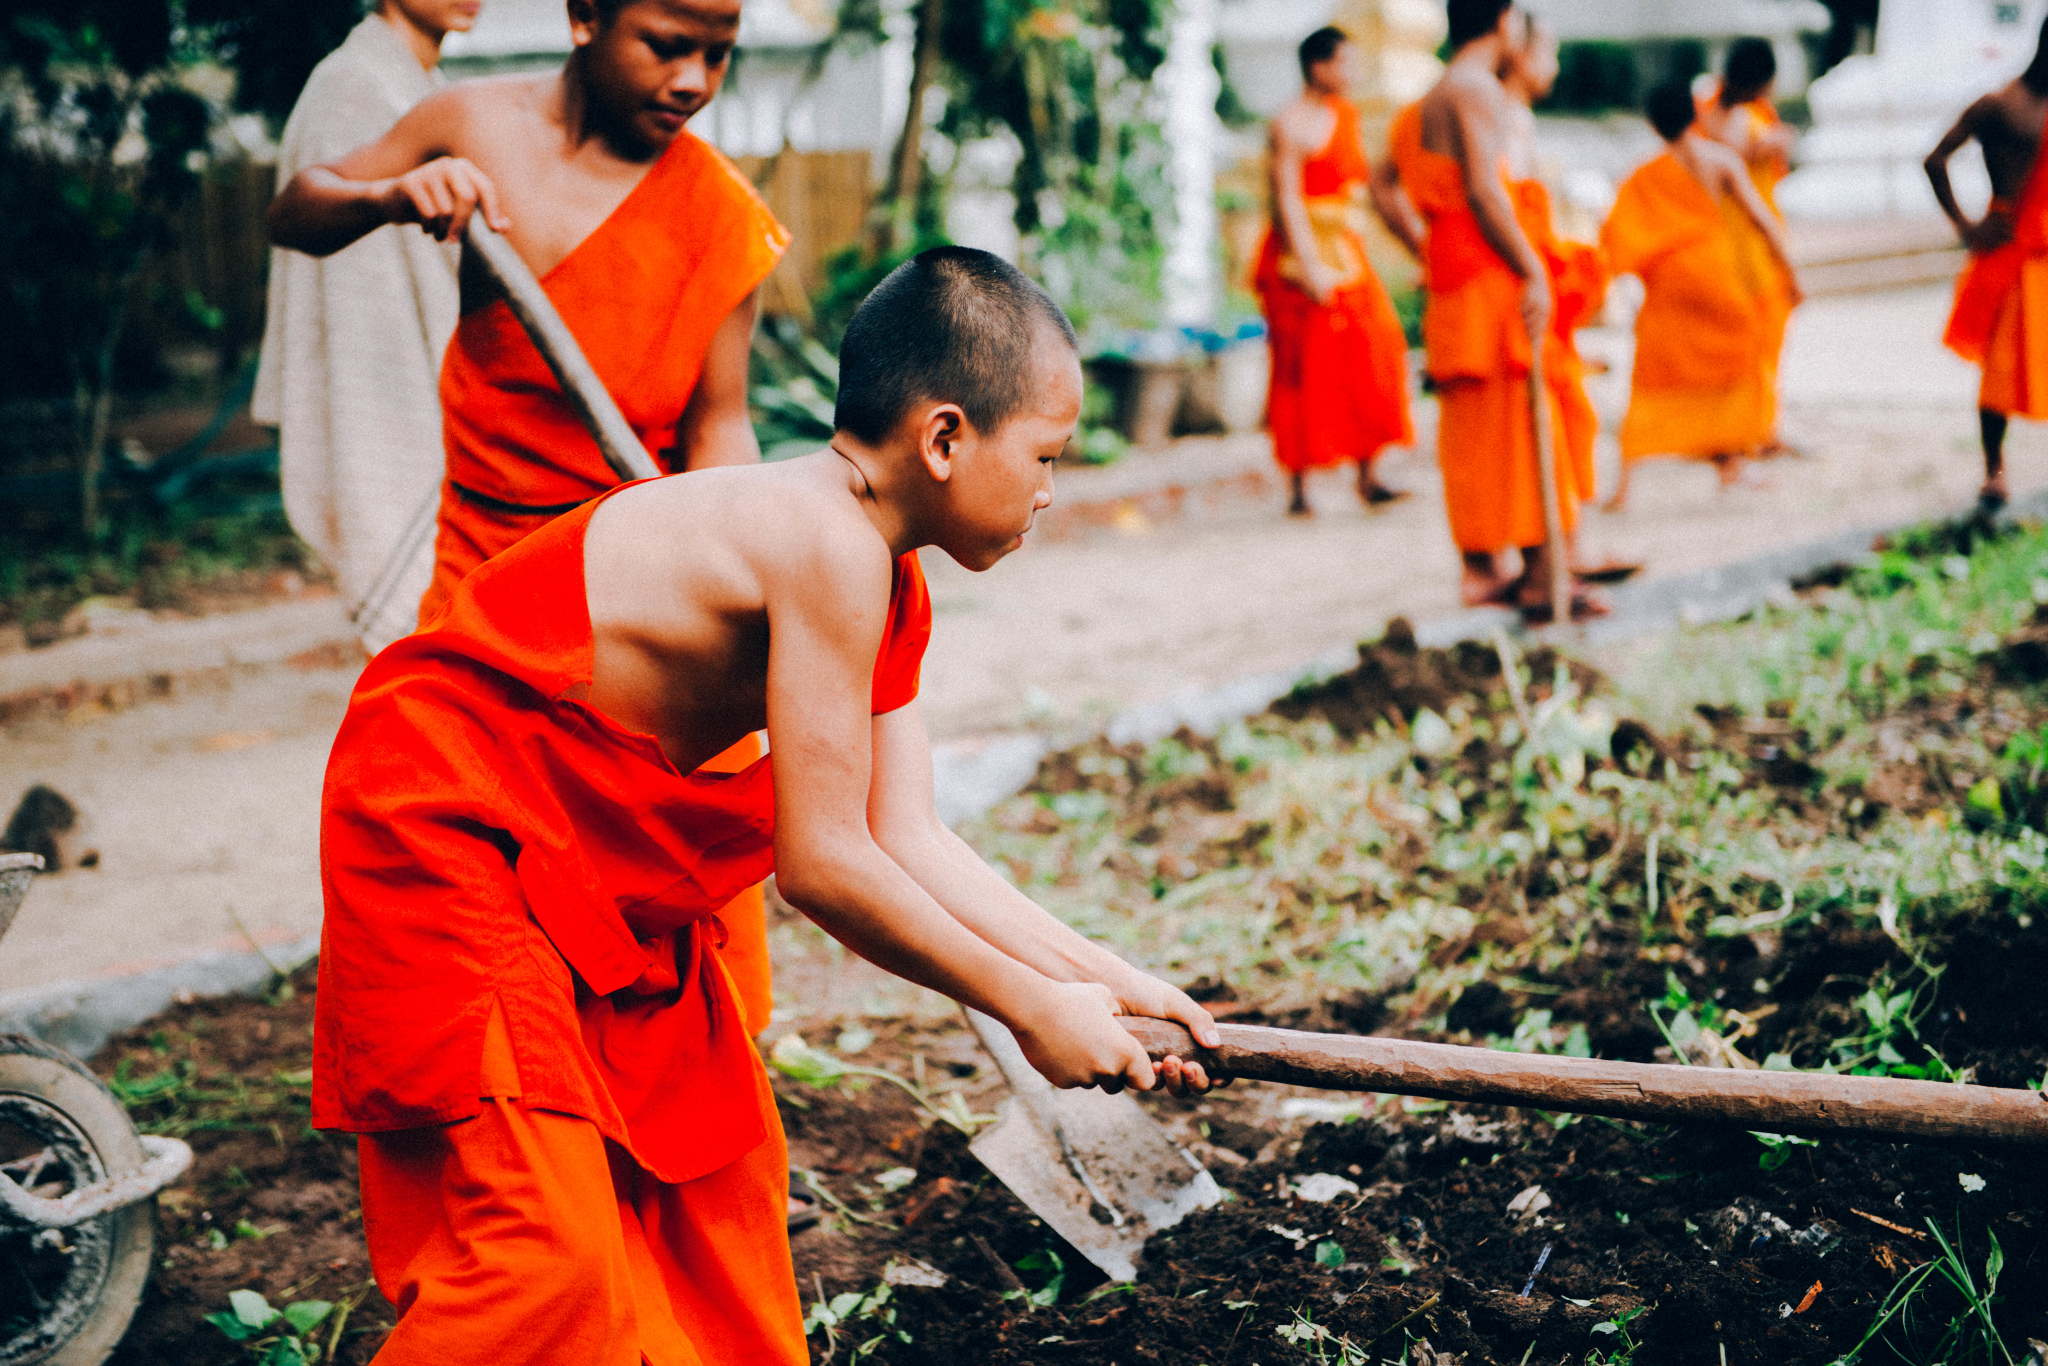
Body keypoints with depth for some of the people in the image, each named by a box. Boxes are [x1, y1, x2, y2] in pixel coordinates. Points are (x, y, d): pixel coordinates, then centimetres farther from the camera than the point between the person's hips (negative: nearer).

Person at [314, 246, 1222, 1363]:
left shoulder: (889, 590, 5)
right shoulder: (831, 547, -26)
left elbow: (908, 842, 4)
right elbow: (820, 861, -24)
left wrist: (1098, 975, -1)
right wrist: (1030, 1007, -14)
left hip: (596, 868, 11)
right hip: (447, 830, -11)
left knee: (716, 1150, 18)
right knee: (549, 1248, -14)